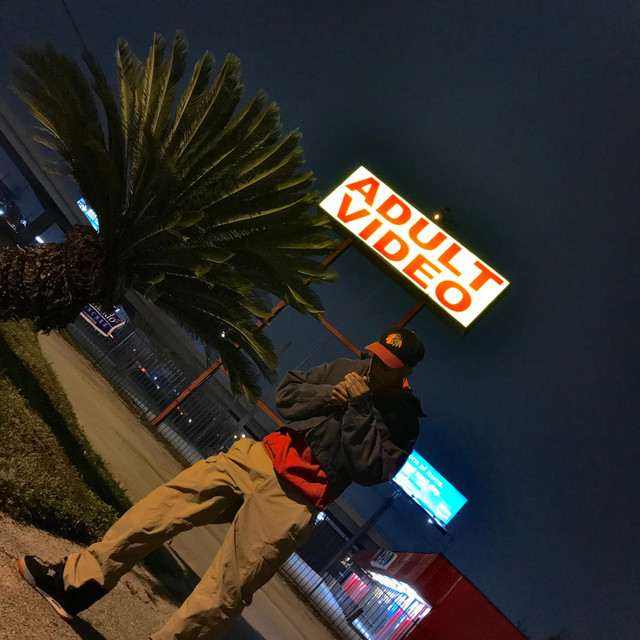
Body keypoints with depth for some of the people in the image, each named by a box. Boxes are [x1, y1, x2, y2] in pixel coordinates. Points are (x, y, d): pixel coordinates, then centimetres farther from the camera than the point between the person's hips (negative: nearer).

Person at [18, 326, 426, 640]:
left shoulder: (401, 419, -2)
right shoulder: (347, 371, 9)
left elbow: (371, 469, -14)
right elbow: (286, 395, 9)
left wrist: (357, 409, -16)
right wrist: (332, 395, -7)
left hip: (291, 504, -5)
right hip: (258, 458, 5)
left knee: (223, 597, -6)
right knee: (166, 504, -3)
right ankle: (78, 582, 6)